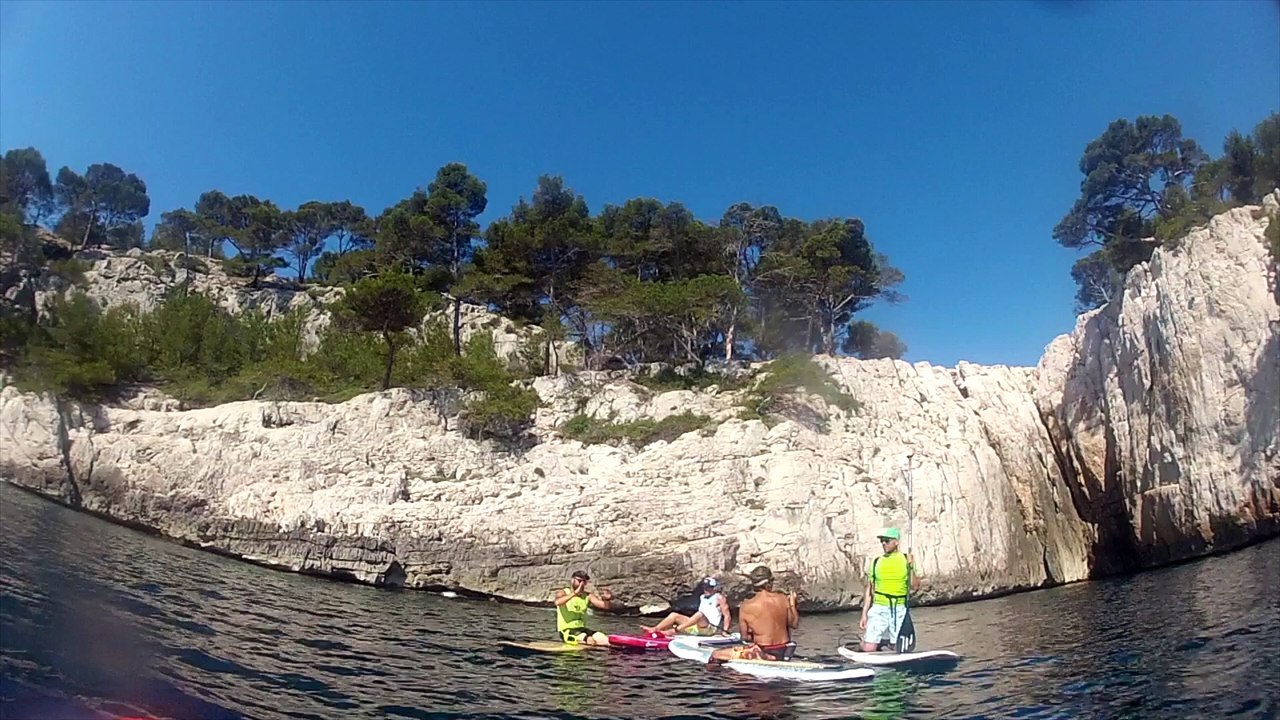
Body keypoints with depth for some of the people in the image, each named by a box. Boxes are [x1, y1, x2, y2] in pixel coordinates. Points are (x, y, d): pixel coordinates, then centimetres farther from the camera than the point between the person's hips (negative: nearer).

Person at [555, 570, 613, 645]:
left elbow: (605, 606, -4)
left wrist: (608, 599, -26)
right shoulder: (563, 592, -3)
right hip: (567, 631, -5)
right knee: (590, 640, -32)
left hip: (582, 629, 5)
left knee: (605, 639, -21)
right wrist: (575, 593, -36)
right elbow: (558, 602, -27)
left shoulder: (587, 596, 7)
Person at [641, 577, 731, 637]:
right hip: (697, 627, 8)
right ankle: (655, 629, -27)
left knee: (700, 614, -37)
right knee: (674, 615, -4)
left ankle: (674, 630, -47)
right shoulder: (703, 597, 22)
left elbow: (727, 615, -8)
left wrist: (725, 631, -18)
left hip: (711, 628, -8)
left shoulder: (719, 598, 0)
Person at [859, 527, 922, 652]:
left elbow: (915, 586, -5)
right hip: (879, 609, 0)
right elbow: (869, 591, 7)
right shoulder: (876, 562, 4)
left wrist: (911, 567, -18)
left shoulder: (906, 560, 2)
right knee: (868, 649, -9)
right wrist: (864, 614, 4)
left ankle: (890, 642, 38)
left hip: (899, 610, 0)